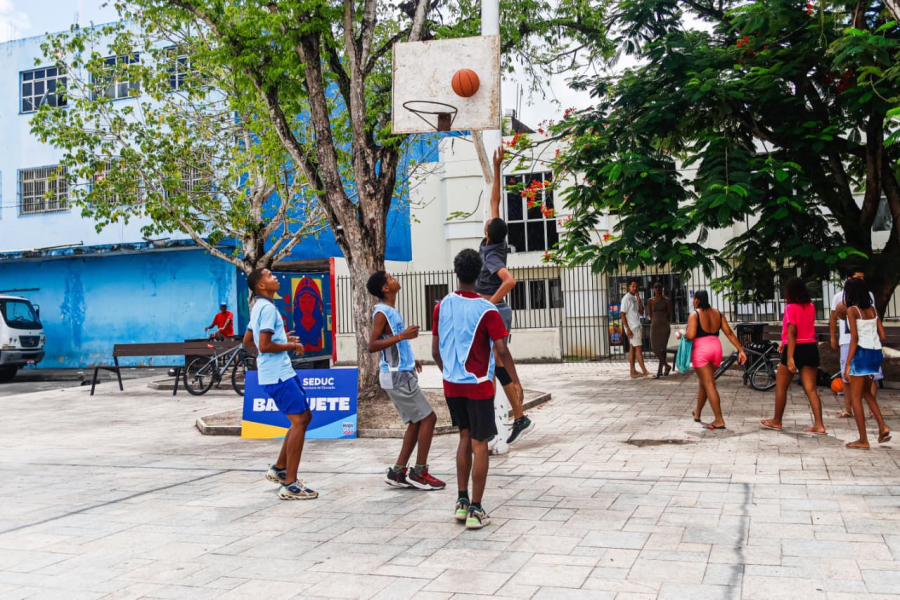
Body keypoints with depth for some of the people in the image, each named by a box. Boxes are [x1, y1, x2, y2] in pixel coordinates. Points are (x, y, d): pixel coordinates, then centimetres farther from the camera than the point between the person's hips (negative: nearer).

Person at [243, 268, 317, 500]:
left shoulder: (259, 307, 16)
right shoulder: (267, 308, -15)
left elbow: (247, 341, 24)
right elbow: (265, 346, -23)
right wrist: (292, 346, -10)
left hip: (281, 372, 10)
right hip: (278, 375, -10)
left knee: (304, 417, 15)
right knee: (299, 421, -10)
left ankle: (279, 468, 22)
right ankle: (289, 485, -9)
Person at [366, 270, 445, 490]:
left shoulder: (392, 311, 14)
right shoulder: (382, 312, -15)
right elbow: (372, 345, -22)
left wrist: (410, 359, 23)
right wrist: (402, 335, -27)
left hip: (400, 374, 10)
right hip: (397, 376, -10)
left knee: (416, 421, 12)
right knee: (428, 418, -5)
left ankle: (398, 472, 15)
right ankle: (419, 473, 1)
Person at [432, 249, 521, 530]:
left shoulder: (442, 306, 1)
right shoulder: (486, 309, -12)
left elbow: (435, 350, 6)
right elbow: (501, 349, -16)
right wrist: (516, 380, -5)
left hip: (451, 384, 5)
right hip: (478, 385, -5)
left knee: (465, 437, 19)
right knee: (479, 445, 3)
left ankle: (462, 503, 21)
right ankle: (475, 510, 5)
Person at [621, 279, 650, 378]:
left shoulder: (635, 298, 14)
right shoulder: (626, 298, -11)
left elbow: (641, 312, 10)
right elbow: (623, 314, -14)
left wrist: (639, 300, -2)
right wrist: (627, 329, -19)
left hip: (637, 326, 8)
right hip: (632, 327, -8)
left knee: (632, 348, 8)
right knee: (638, 348, -8)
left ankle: (633, 371, 10)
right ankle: (645, 371, -8)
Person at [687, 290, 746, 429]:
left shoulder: (694, 315, -7)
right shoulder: (718, 313, 11)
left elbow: (690, 335, -19)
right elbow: (729, 333, 6)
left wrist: (683, 334, 3)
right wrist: (741, 350, 5)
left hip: (701, 350, -6)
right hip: (716, 348, 6)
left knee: (709, 384, -5)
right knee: (704, 382, 21)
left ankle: (719, 420, -10)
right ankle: (697, 413, 36)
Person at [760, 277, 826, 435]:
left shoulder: (791, 308, -11)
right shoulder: (810, 306, 9)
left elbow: (791, 333, -18)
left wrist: (790, 357, -21)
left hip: (796, 349, -6)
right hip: (811, 347, 6)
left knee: (781, 386, 9)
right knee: (811, 389, 4)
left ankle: (776, 421, 19)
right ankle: (819, 425, -4)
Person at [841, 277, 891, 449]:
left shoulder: (852, 310, -10)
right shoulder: (873, 309, 9)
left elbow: (854, 338, -15)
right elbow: (882, 335, 8)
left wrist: (847, 364, -14)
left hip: (861, 353, -7)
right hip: (876, 353, 7)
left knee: (855, 397, 3)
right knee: (866, 392, 24)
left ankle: (863, 440, 3)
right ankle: (883, 427, 10)